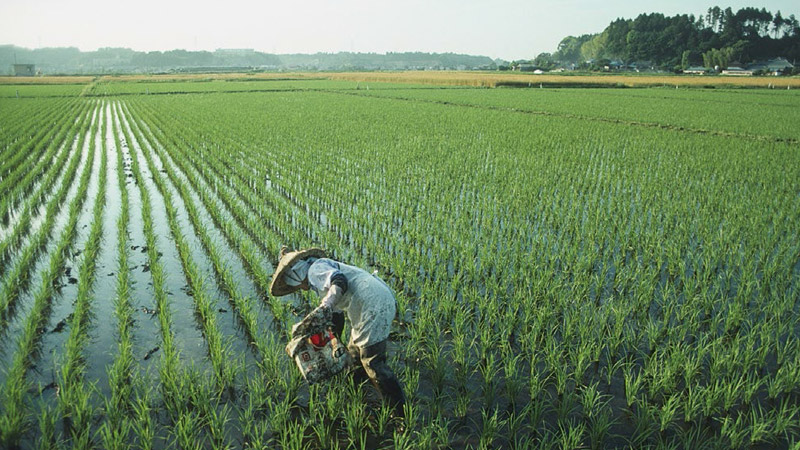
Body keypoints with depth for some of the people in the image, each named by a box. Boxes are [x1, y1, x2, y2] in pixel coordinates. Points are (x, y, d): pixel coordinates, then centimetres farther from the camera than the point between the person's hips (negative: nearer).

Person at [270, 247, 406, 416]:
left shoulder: (316, 268, -1)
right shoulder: (325, 274, 29)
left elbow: (340, 282, -23)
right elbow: (336, 314, 33)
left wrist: (324, 308, -34)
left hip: (374, 306, -11)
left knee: (373, 362, -5)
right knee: (355, 353, 24)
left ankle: (401, 413, 2)